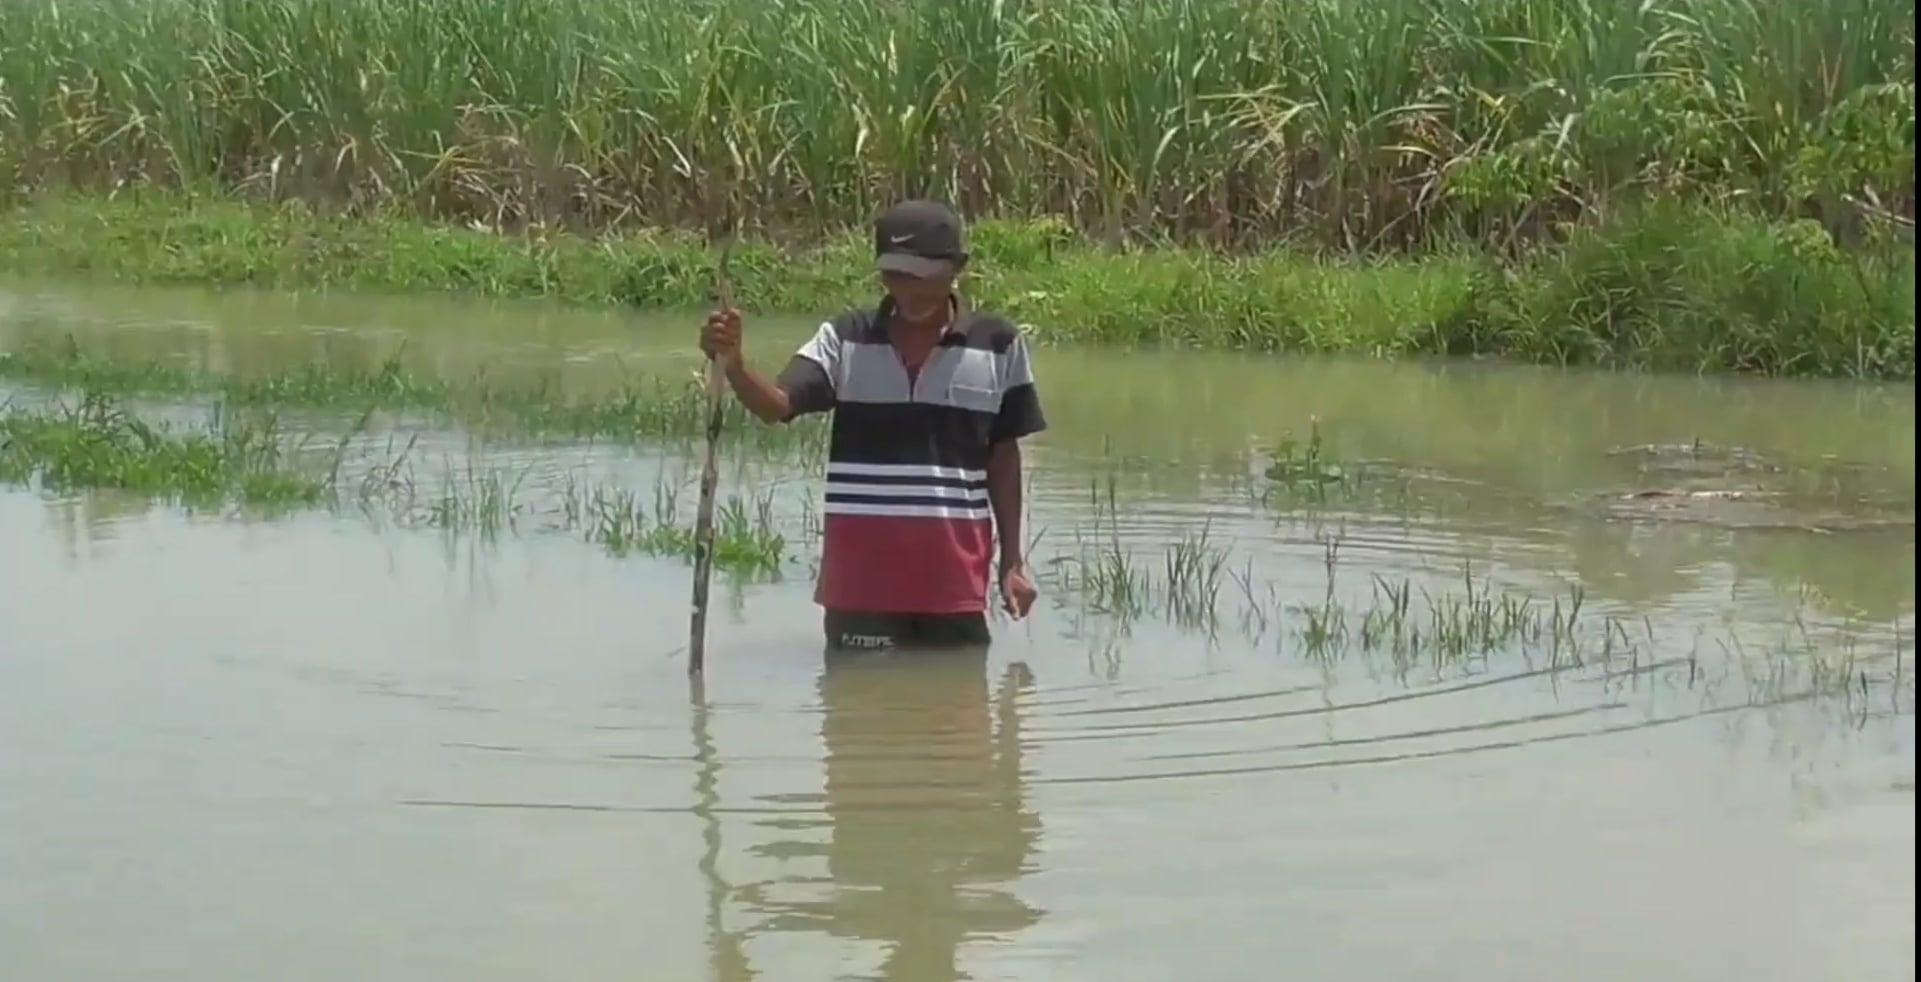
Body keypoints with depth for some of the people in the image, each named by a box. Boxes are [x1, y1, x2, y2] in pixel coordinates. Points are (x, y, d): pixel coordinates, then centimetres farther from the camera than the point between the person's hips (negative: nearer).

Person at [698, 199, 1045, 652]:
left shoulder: (997, 345, 2)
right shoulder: (845, 339, 1)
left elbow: (1003, 456, 9)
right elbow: (777, 404, -12)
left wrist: (1012, 559, 8)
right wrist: (733, 364, -34)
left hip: (955, 580, 0)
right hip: (860, 578, 0)